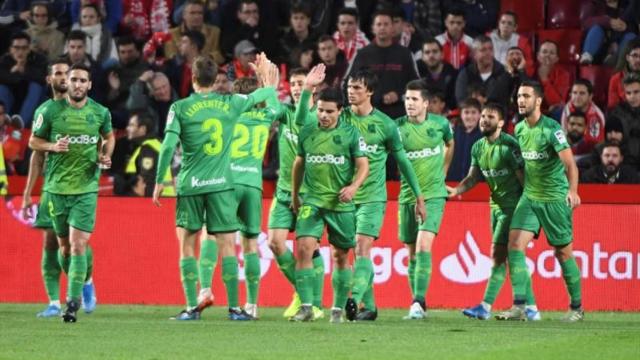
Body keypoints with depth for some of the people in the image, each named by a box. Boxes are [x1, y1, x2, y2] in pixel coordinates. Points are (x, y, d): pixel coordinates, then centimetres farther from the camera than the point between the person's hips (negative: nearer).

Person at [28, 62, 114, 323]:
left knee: (78, 245, -13)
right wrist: (53, 146, -12)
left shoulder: (100, 113, 1)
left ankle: (73, 302, -15)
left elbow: (109, 137, 19)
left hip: (86, 187, -1)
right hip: (57, 187, 1)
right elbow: (33, 142, 7)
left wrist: (105, 156, -1)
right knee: (64, 245, 10)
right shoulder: (51, 111, -2)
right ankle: (81, 282, 37)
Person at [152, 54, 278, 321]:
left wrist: (160, 181, -1)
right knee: (227, 244, 3)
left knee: (187, 243, 7)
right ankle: (234, 307, 0)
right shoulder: (230, 104, 4)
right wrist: (270, 82, 42)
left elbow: (168, 146, -9)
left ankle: (192, 306, 2)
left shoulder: (180, 108, -2)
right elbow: (258, 97, 21)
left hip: (190, 186, -1)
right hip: (221, 184, 1)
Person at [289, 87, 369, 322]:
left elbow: (363, 165, 0)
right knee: (304, 248, -16)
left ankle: (338, 308, 20)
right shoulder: (307, 132, 6)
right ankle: (306, 307, -16)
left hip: (341, 203, -1)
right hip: (312, 200, 1)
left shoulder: (350, 133, -2)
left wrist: (354, 186, -18)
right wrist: (294, 195, 24)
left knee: (340, 256, 8)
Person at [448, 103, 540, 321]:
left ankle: (486, 307, -6)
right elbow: (473, 178, 13)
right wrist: (456, 190, -4)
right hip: (496, 204, 8)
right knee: (513, 257, 7)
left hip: (513, 204, -8)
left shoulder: (508, 145, -16)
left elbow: (523, 177, -15)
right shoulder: (478, 147, 7)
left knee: (498, 254, -10)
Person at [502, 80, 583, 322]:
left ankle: (577, 308, 18)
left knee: (563, 252, 2)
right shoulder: (519, 128, 5)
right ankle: (519, 307, -15)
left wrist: (573, 191, -36)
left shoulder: (551, 129, -15)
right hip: (529, 196, 6)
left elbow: (570, 164, -22)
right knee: (515, 243, -11)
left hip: (555, 199, -6)